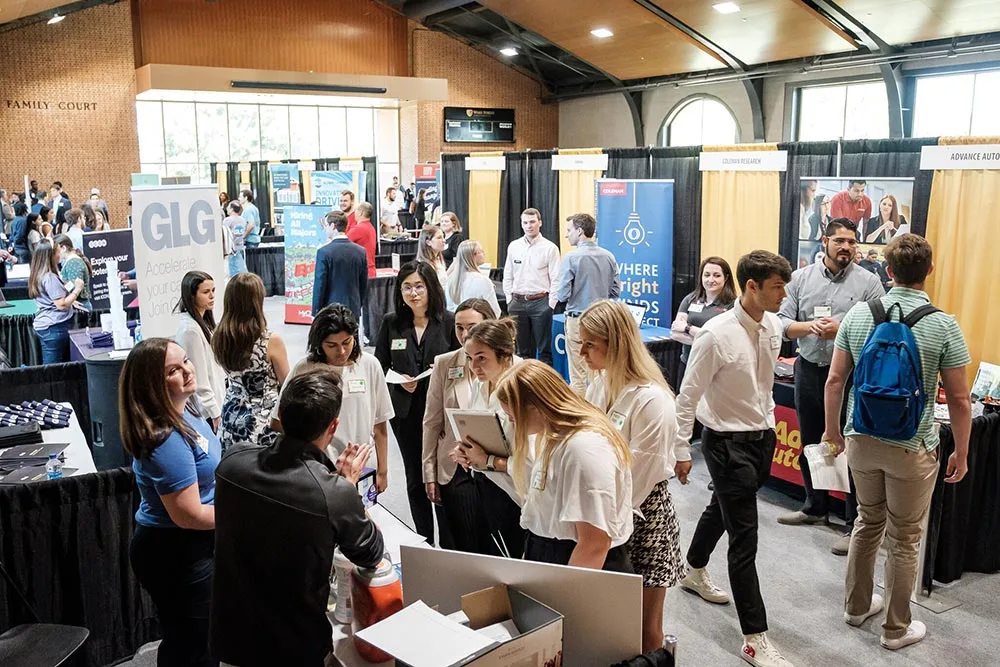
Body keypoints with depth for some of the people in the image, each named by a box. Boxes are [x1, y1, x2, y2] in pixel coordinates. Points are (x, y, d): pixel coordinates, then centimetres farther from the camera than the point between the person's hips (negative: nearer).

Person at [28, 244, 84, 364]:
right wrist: (77, 289, -11)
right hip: (54, 327, -9)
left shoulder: (38, 275, 11)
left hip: (42, 326, 10)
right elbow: (61, 305, -20)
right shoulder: (50, 278, -17)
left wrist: (71, 301, 19)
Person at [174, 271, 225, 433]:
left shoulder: (203, 322, 9)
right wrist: (214, 411, -15)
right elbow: (199, 379, -18)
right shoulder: (190, 329, -19)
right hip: (205, 410, -9)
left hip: (214, 403, 9)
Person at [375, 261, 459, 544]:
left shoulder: (448, 322, -4)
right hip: (406, 412, 3)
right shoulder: (391, 323, 4)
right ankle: (425, 541, 26)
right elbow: (379, 367, 7)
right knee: (415, 479, 12)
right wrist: (399, 381, -11)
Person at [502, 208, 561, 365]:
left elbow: (556, 279, -4)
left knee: (544, 349, 1)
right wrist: (510, 300, 7)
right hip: (518, 303, 4)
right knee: (522, 349, 11)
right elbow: (507, 277, 13)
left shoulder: (549, 248, -3)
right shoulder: (514, 246, 8)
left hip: (540, 302, -4)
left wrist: (551, 304, -8)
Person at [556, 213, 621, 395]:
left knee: (578, 376, 1)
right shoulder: (608, 256, 2)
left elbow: (562, 295, -13)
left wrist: (564, 305, 8)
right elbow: (616, 290, 7)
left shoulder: (571, 258, -13)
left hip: (578, 320, -5)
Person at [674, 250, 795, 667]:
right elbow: (687, 396, -18)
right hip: (728, 442, -7)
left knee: (722, 509, 27)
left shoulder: (773, 327, -3)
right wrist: (681, 451, -14)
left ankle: (694, 572, 53)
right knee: (744, 539, -4)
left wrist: (768, 423, 18)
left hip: (761, 436, 8)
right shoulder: (716, 335, -24)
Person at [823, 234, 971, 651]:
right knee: (904, 539, 11)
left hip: (861, 440, 3)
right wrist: (961, 453, 5)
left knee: (868, 522, 22)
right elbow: (959, 400, -8)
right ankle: (896, 628, 25)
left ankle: (857, 606, 36)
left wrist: (832, 428, 13)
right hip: (911, 447, -3)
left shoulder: (858, 315, -5)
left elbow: (835, 380, 0)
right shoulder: (943, 326, -13)